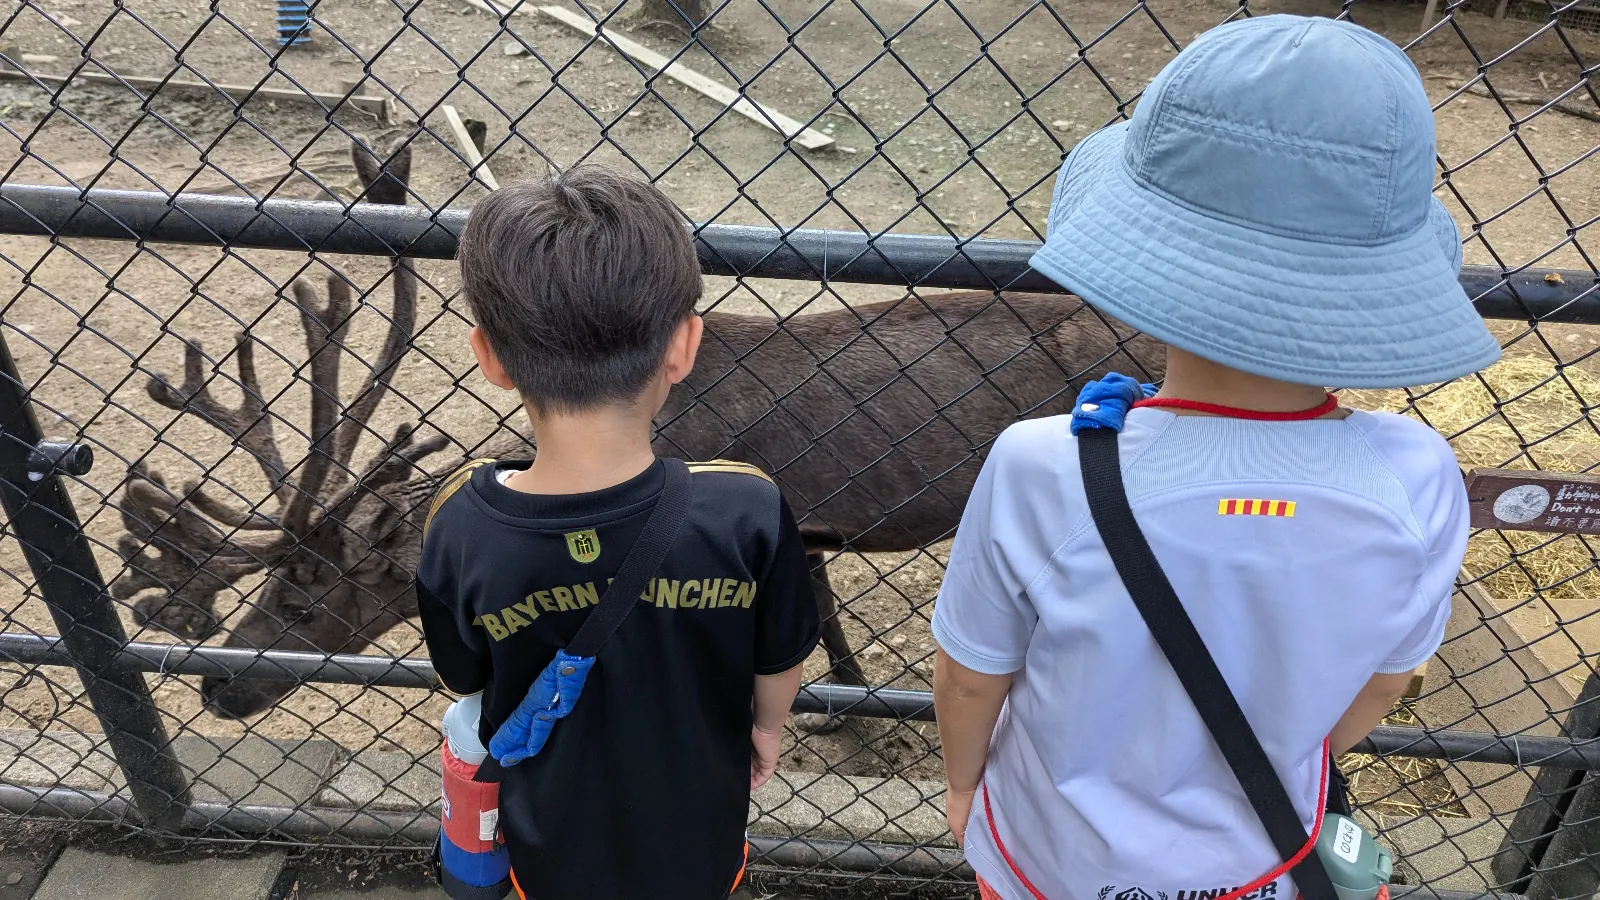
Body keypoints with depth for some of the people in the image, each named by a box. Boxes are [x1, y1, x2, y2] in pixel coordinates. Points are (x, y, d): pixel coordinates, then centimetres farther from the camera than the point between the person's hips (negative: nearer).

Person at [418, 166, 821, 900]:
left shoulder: (463, 532, -31)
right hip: (694, 833, 0)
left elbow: (465, 681, -10)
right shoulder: (746, 513, -34)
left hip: (553, 839, 1)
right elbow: (780, 666, -14)